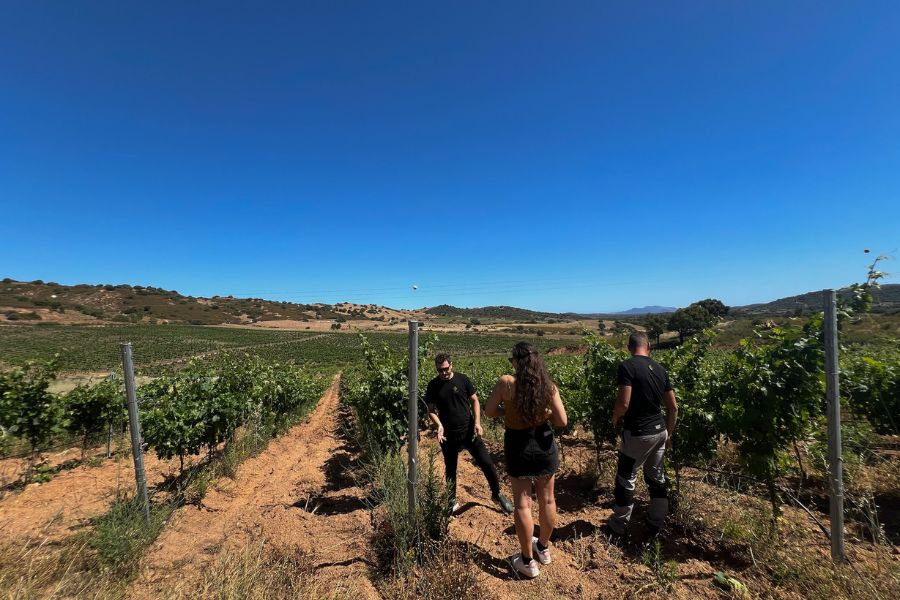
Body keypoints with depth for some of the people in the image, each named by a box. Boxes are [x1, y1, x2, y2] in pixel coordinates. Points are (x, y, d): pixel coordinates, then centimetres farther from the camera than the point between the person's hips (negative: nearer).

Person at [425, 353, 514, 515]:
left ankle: (497, 495, 25)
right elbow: (431, 410, 2)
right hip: (448, 436, 1)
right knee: (450, 470, 15)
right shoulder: (433, 386, -4)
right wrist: (439, 425, -15)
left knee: (487, 464, 1)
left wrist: (477, 422, -11)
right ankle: (452, 502, 36)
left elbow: (474, 400, 0)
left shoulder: (462, 379, -6)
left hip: (469, 432, 0)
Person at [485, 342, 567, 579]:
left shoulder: (506, 382, -17)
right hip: (544, 445, 3)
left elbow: (489, 411, -8)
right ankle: (543, 548, 43)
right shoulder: (549, 385, -11)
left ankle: (528, 561, 26)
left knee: (523, 504, 12)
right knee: (547, 500, 21)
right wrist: (544, 413, 7)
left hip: (518, 446, -3)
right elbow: (562, 421, -10)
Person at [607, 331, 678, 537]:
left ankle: (620, 525, 24)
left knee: (626, 479, 9)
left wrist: (615, 419, -3)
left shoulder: (627, 366, -18)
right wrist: (669, 433, 19)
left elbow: (623, 403, -24)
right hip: (659, 431, 7)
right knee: (657, 477, 20)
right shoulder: (660, 368, 4)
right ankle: (656, 524, 34)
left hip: (637, 433, -7)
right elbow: (673, 407, 8)